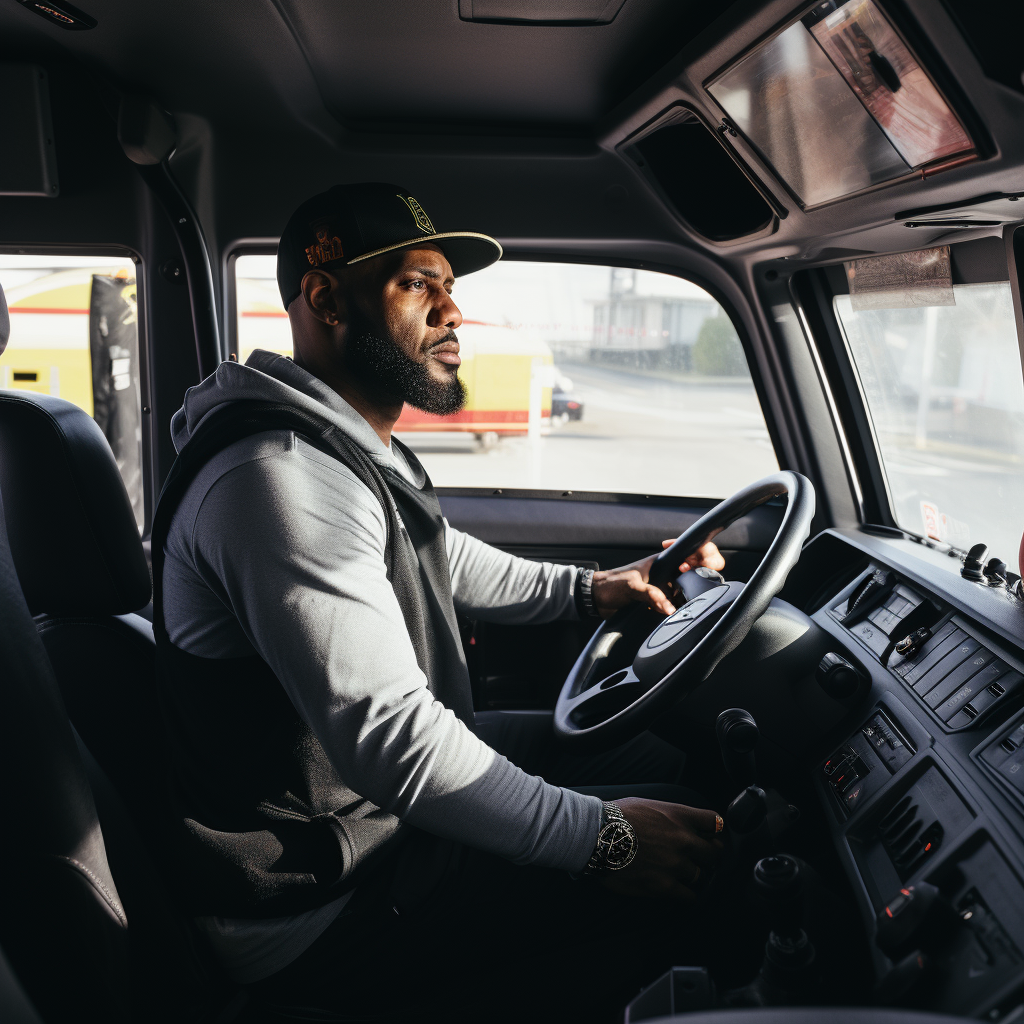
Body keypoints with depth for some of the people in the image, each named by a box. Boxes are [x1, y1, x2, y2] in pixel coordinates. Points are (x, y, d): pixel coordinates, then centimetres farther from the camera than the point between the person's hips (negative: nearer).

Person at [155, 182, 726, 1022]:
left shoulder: (351, 447, 8)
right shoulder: (281, 474, -28)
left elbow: (444, 559, 23)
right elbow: (388, 735, -32)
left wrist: (588, 589, 13)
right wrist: (602, 839, -24)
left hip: (385, 788, 10)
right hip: (321, 903, -10)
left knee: (656, 761, 13)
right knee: (702, 842, -10)